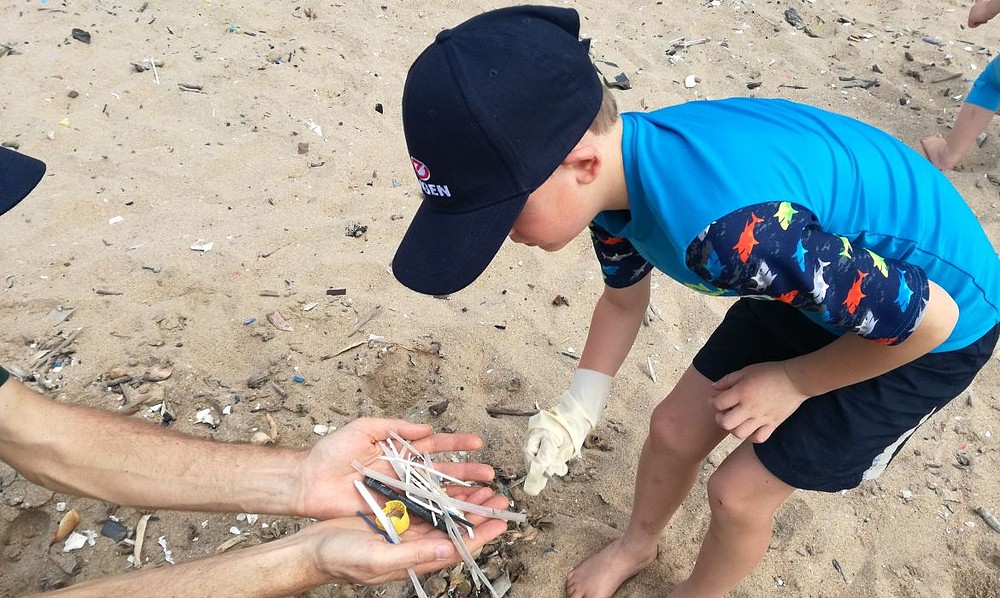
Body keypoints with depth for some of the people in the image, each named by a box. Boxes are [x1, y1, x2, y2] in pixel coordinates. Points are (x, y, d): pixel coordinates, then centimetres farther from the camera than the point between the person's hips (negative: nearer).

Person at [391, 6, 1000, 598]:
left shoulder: (733, 229, -43)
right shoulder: (617, 166, -16)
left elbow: (926, 318, -28)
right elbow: (624, 295, 4)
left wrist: (793, 381, -13)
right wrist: (577, 410, -6)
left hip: (938, 314, -6)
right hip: (822, 277, 6)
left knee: (739, 491, 0)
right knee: (675, 429, 10)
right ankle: (638, 543, 42)